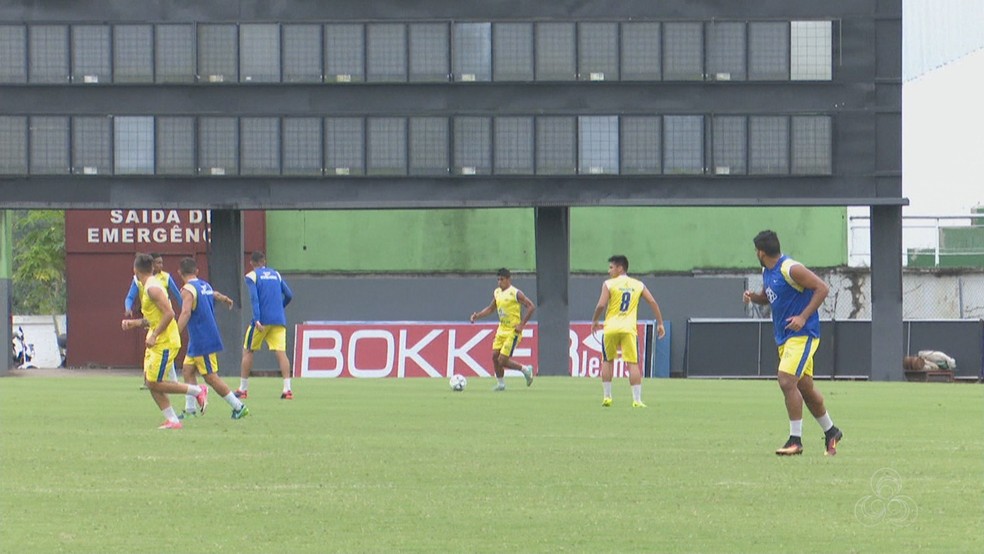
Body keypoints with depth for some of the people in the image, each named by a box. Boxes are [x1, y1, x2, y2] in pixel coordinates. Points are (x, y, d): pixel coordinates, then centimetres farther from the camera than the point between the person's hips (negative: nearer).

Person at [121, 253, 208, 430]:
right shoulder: (146, 287, 14)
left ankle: (198, 391, 3)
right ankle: (172, 420, 7)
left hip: (165, 342, -10)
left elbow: (169, 313, -25)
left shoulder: (152, 288, -17)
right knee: (150, 382, 5)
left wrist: (154, 336, -24)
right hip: (156, 342, 10)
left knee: (154, 384, -7)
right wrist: (134, 323, 15)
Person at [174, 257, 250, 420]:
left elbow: (186, 313, -31)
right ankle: (190, 411, 8)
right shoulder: (205, 286, 11)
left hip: (202, 342, -9)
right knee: (188, 370, 11)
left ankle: (239, 406, -2)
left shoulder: (187, 290, -15)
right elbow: (216, 295, 34)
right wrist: (226, 299, 58)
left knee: (211, 377, -4)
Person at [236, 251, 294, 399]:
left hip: (262, 320, -3)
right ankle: (287, 389, -15)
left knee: (248, 351, 11)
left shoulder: (251, 276, 2)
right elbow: (289, 295, 12)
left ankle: (243, 389, 14)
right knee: (281, 352, -3)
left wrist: (257, 319, -19)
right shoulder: (276, 274, 14)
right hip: (279, 319, 3)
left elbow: (254, 298, -12)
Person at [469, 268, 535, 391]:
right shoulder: (497, 292, 8)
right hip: (501, 329, 8)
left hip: (513, 331, -8)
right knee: (495, 356, 2)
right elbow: (491, 308, 22)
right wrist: (478, 315, 6)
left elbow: (531, 307, -14)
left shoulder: (515, 293, -14)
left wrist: (521, 324, -17)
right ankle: (500, 384, 16)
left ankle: (526, 370, 9)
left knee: (502, 360, -12)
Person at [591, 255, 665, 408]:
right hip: (629, 329, 1)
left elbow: (601, 305, -9)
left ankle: (607, 397, 15)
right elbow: (653, 302, 4)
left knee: (607, 361, 16)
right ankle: (637, 399, -8)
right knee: (633, 364, -1)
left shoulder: (609, 284, -1)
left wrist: (595, 321, 7)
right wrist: (660, 323, 9)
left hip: (611, 328, -1)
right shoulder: (638, 285, 9)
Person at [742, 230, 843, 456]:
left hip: (802, 335, -10)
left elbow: (821, 288, -18)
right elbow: (767, 296, 26)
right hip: (784, 337, 10)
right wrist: (753, 296, 3)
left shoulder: (791, 269, -17)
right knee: (806, 388, 15)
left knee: (787, 382, -18)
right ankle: (830, 431, 30)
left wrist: (803, 317, -24)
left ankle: (795, 440, -13)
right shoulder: (767, 272, 10)